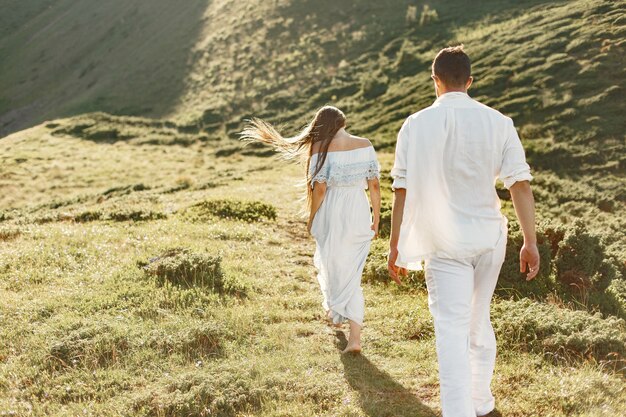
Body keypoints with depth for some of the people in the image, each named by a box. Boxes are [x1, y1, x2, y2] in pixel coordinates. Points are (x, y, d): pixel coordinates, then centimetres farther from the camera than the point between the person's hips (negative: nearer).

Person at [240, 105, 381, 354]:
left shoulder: (321, 148, -9)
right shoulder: (365, 145, 0)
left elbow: (320, 188, -12)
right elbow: (374, 186, 0)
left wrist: (312, 219, 2)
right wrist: (376, 220, 9)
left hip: (332, 217, -2)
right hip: (359, 217, 3)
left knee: (330, 266, 21)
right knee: (353, 274, 10)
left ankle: (335, 315, 43)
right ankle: (355, 336, 1)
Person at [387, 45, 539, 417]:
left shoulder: (417, 124, -6)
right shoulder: (498, 122, -1)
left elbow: (402, 190, -6)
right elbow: (521, 184, -4)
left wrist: (395, 245, 1)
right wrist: (531, 242, 1)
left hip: (444, 242, -3)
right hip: (489, 236, 3)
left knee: (452, 329, -3)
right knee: (480, 321, 19)